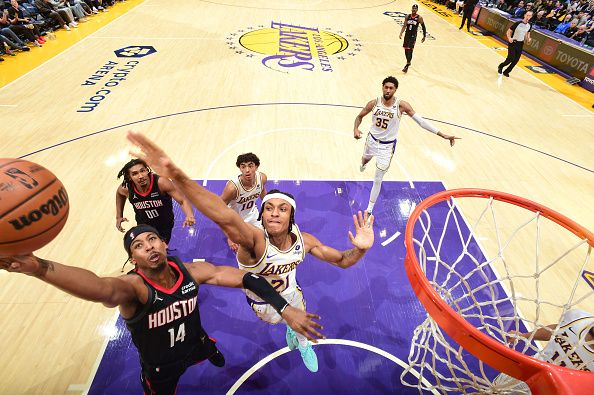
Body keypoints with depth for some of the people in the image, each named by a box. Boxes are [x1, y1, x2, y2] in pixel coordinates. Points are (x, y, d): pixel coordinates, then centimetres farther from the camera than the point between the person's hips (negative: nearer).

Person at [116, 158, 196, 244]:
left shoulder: (161, 183, -30)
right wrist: (118, 216, 7)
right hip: (143, 227, 2)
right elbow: (119, 194, 8)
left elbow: (183, 201, -30)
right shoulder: (126, 189, -19)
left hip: (164, 225, -2)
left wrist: (189, 216, -49)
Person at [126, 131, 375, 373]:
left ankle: (302, 343, 72)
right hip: (263, 303, -3)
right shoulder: (255, 240, -44)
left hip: (291, 293, 3)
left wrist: (360, 249, -38)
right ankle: (292, 330, 68)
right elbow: (225, 217, -65)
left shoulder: (304, 240, -27)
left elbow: (342, 261, -15)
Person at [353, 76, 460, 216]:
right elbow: (360, 116, 1)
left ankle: (370, 208, 17)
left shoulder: (401, 105, -20)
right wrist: (356, 129, -22)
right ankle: (364, 163, 76)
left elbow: (420, 120, -19)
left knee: (377, 180, 0)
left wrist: (442, 135, -24)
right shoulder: (374, 103, -13)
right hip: (372, 139, 3)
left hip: (387, 146, -3)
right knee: (365, 159, 34)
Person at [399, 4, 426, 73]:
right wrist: (401, 33, -14)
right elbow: (404, 26, 2)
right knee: (406, 49, 11)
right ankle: (408, 62, 33)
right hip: (407, 35, 5)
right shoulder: (407, 16, 3)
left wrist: (424, 36, 4)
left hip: (413, 36, -4)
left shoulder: (419, 18, -5)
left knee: (410, 50, -13)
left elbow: (423, 27, 4)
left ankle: (407, 65, -11)